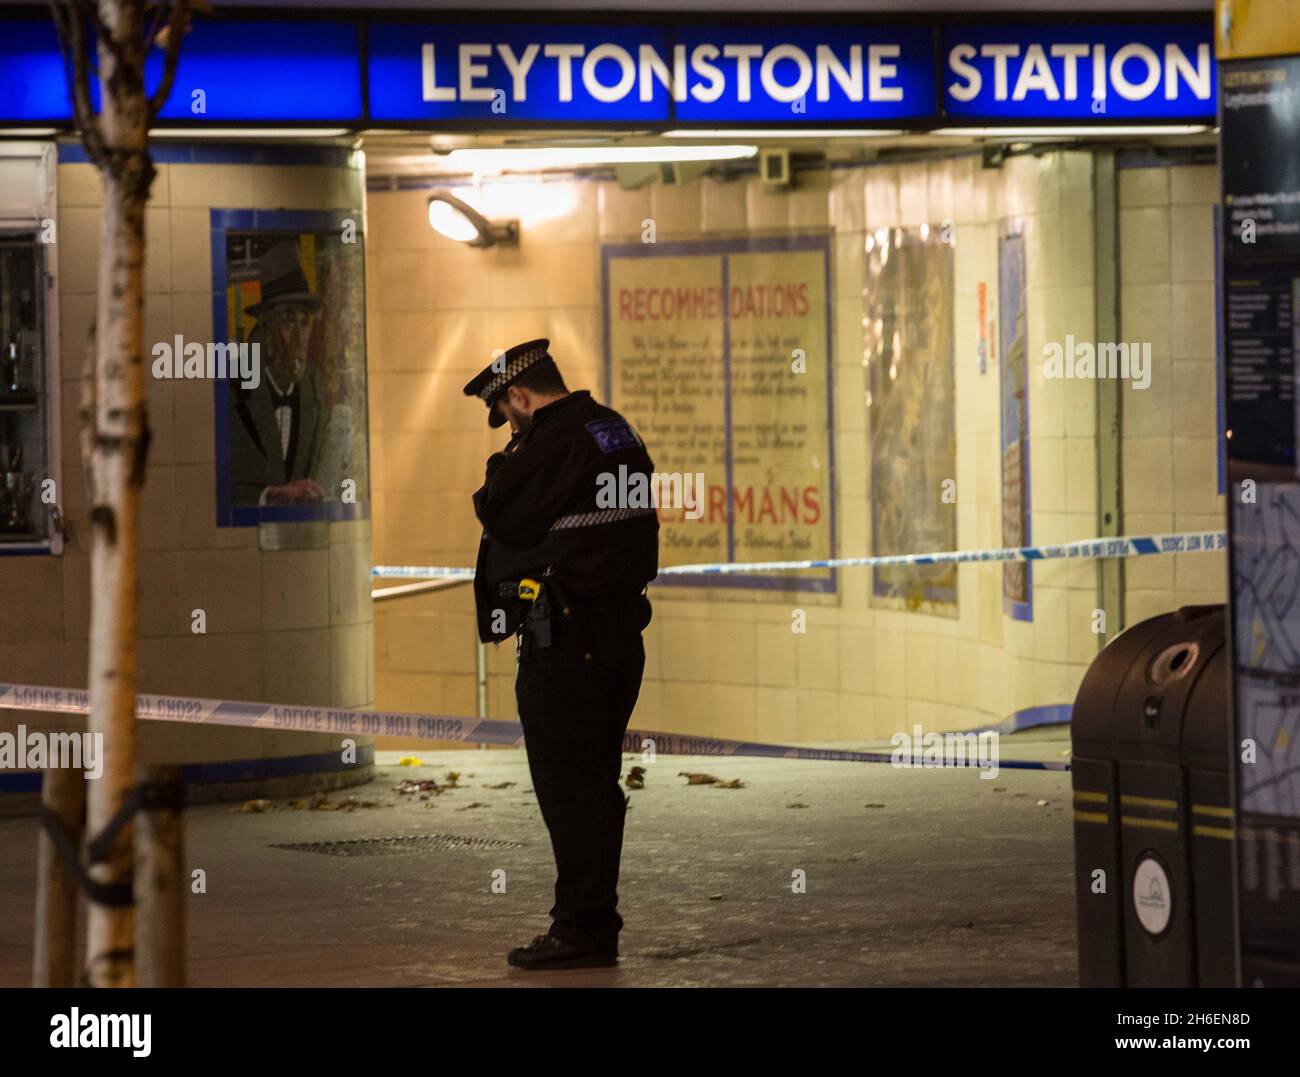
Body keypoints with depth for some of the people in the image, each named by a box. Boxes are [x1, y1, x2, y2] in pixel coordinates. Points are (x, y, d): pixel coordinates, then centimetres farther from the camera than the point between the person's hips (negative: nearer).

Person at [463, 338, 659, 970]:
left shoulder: (550, 444, -15)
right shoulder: (617, 433, 14)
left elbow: (499, 515, -11)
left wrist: (500, 468, 6)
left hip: (565, 639, -9)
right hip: (621, 627, 9)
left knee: (567, 786, -6)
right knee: (598, 783, 13)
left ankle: (581, 929, -5)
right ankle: (597, 924, 18)